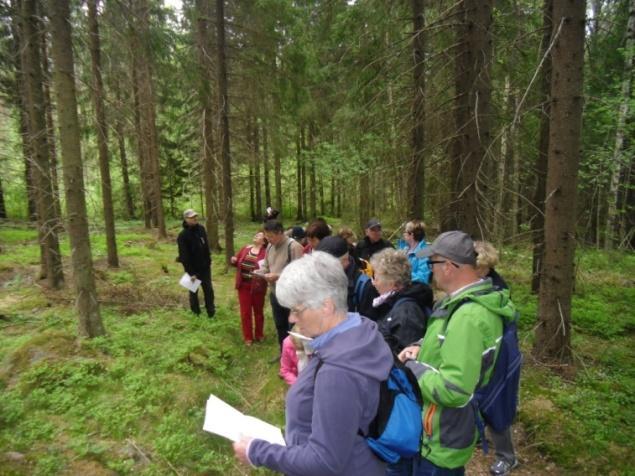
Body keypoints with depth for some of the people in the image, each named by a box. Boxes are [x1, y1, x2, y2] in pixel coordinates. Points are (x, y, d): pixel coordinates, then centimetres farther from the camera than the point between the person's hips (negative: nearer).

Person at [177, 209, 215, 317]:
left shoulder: (201, 229, -1)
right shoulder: (183, 235, -18)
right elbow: (184, 256, -19)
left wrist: (208, 261, 10)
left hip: (205, 266, 5)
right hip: (193, 268, -5)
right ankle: (196, 314, 23)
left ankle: (211, 312, 22)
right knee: (194, 291, 11)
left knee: (208, 289, 10)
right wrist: (191, 273, -19)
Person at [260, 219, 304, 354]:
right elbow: (266, 266, 17)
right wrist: (261, 272, -6)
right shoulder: (270, 246, 7)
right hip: (275, 293, 8)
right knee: (280, 325, 21)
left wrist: (277, 276, -26)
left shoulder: (294, 247, -19)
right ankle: (283, 351, 39)